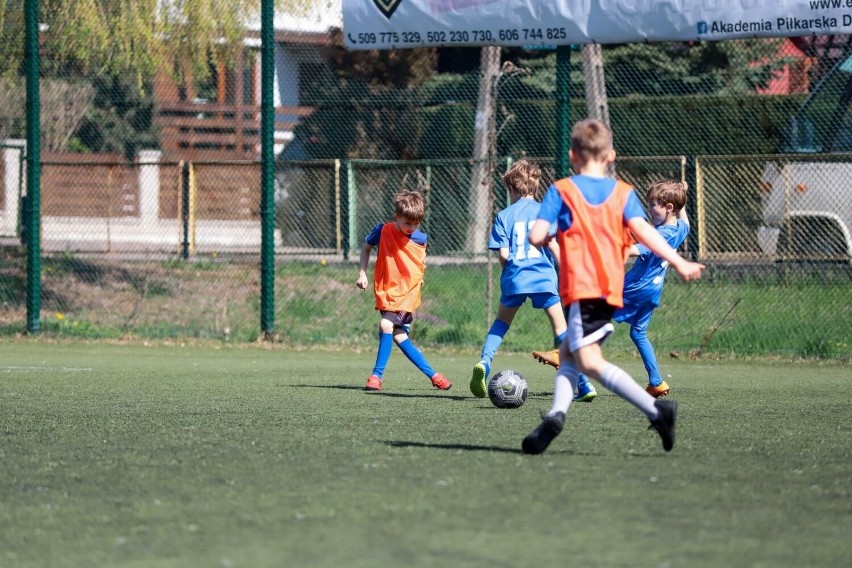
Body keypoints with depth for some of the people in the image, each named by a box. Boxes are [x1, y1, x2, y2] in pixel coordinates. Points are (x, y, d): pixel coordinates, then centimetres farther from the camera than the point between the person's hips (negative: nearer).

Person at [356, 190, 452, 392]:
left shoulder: (420, 238, -3)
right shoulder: (382, 231, -5)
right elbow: (366, 248, 13)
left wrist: (419, 275, 6)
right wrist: (362, 273, 5)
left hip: (407, 294, -3)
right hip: (386, 293, 3)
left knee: (386, 325, -23)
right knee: (399, 336, 0)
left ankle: (377, 375, -15)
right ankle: (433, 375, 11)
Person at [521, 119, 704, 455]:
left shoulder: (561, 191, 2)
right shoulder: (623, 192, 11)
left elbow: (536, 236, -6)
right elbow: (642, 230, -5)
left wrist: (549, 238, 18)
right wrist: (679, 263, -9)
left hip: (580, 287, -6)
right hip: (612, 289, 6)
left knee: (589, 361, -11)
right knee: (569, 351, 18)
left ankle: (655, 409, -25)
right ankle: (557, 413, -3)